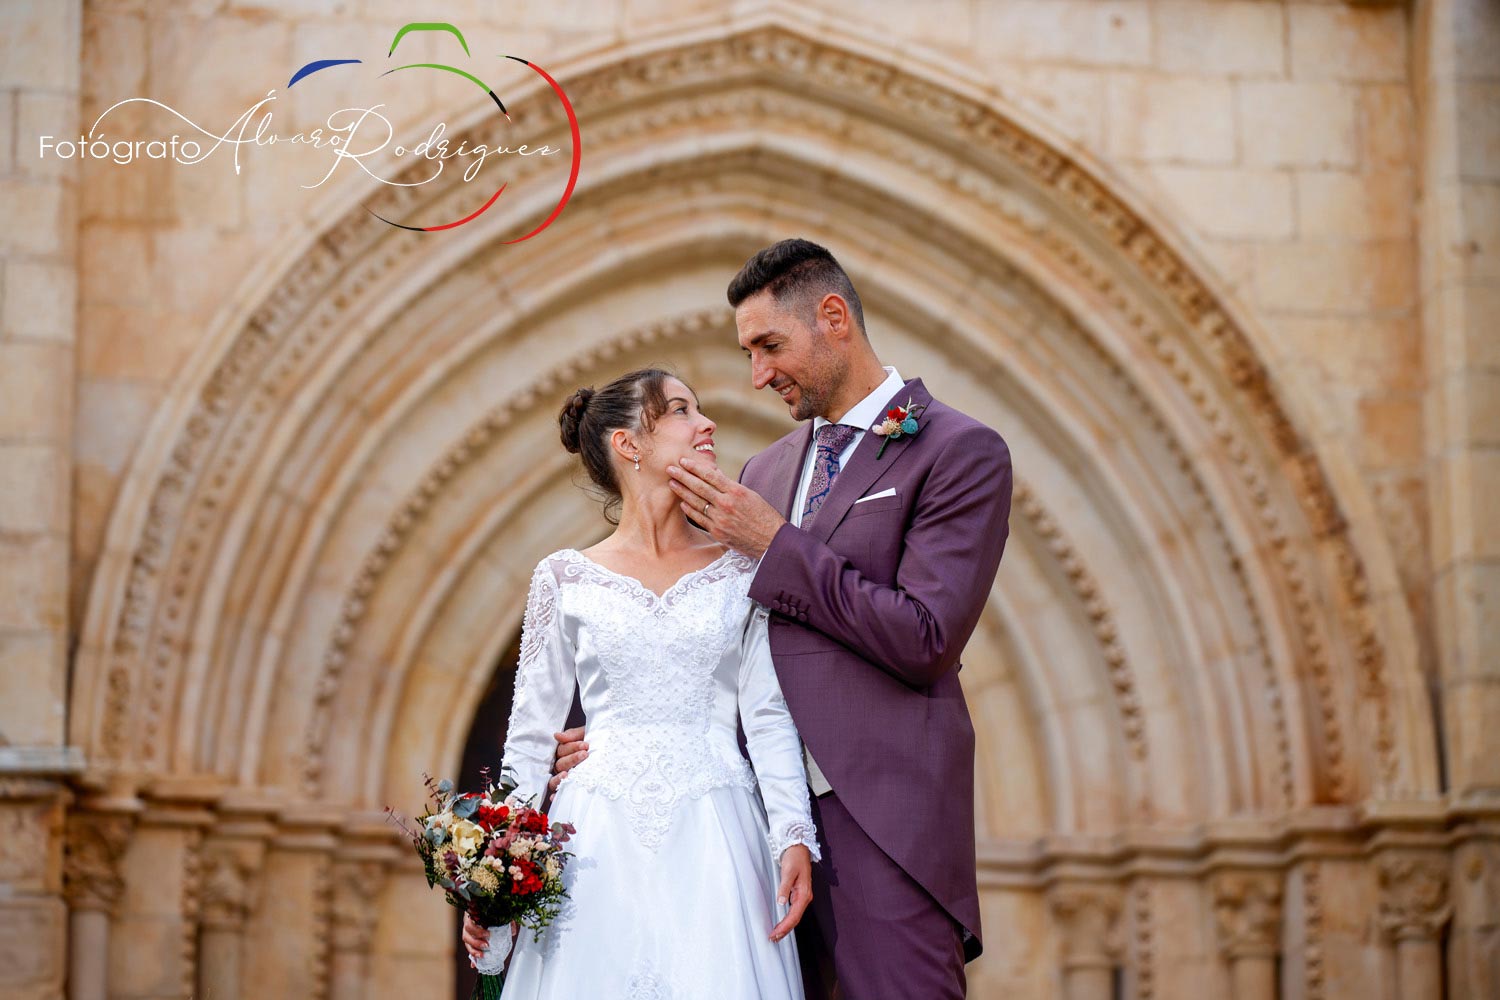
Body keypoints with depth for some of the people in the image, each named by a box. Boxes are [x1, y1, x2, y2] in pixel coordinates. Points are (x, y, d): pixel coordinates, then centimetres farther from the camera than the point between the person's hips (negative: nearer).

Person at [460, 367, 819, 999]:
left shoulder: (740, 568, 7)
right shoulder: (566, 579, 5)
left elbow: (769, 716, 3)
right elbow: (531, 732, 8)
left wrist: (795, 836, -9)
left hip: (714, 838, 0)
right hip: (601, 839, 0)